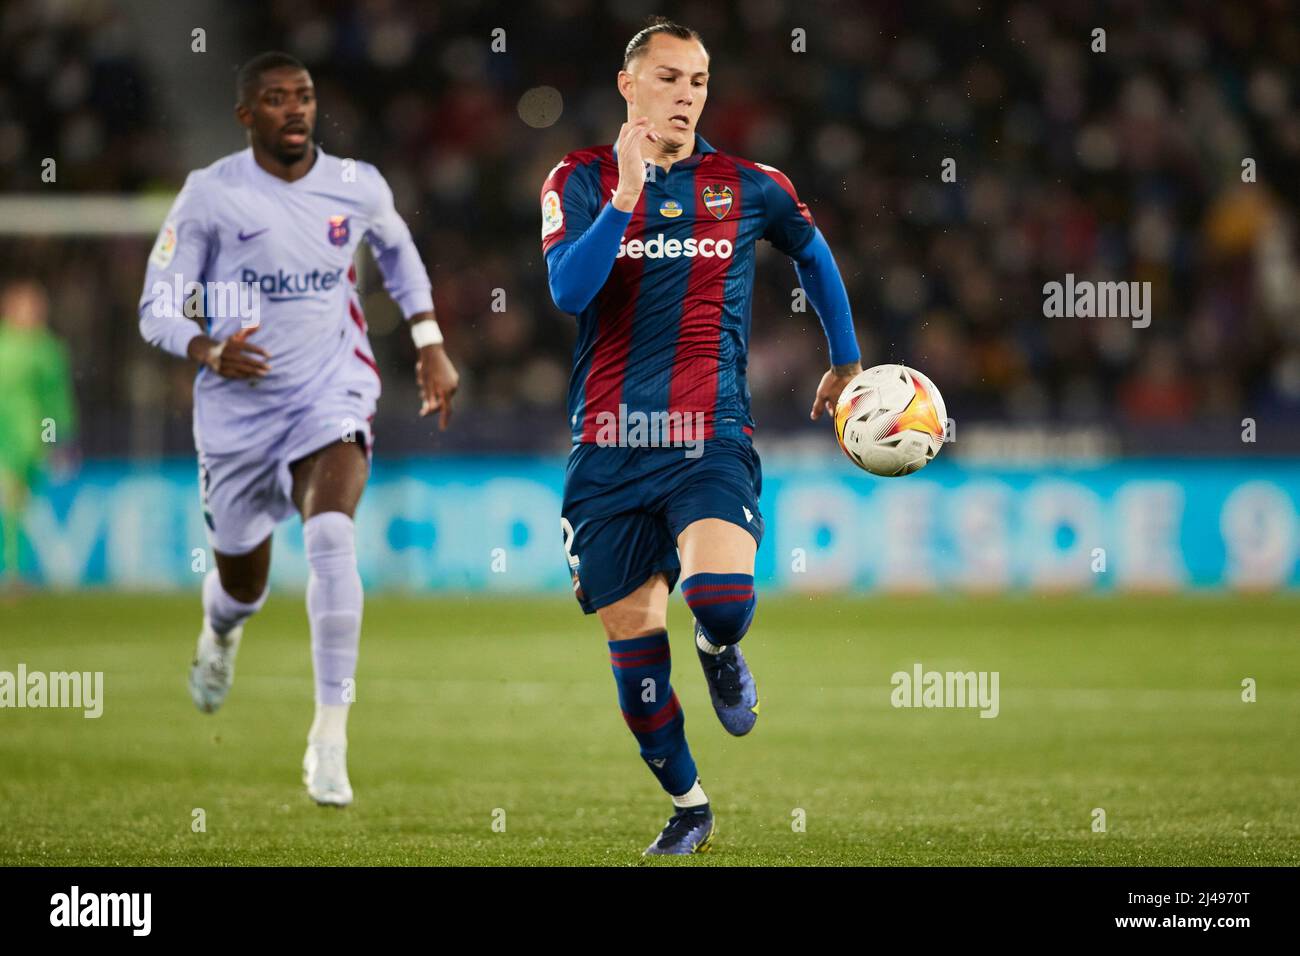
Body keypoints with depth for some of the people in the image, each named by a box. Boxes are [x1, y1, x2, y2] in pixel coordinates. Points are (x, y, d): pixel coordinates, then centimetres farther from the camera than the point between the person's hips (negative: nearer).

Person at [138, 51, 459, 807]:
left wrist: (431, 345, 16)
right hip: (239, 409, 0)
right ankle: (222, 633, 56)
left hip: (331, 395, 0)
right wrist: (210, 352, -28)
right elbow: (157, 310, -7)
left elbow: (398, 251, 23)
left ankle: (331, 737, -28)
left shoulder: (357, 187, 0)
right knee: (245, 582, 13)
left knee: (332, 534, -28)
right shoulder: (211, 195, -8)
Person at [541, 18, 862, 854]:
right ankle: (688, 807, 24)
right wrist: (626, 196, -22)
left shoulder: (749, 187, 5)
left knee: (722, 597, -27)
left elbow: (814, 254, 25)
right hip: (609, 448, 1)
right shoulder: (581, 181, 2)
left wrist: (847, 363, 28)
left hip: (711, 441, -1)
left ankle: (720, 652, 11)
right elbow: (567, 290, -14)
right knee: (633, 649, 3)